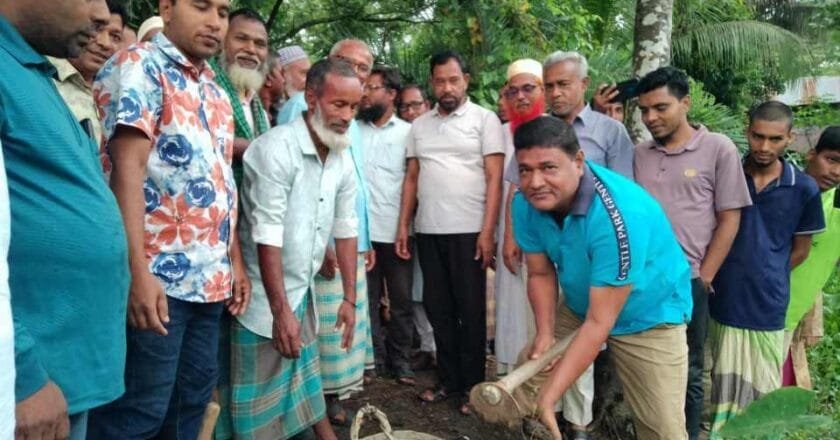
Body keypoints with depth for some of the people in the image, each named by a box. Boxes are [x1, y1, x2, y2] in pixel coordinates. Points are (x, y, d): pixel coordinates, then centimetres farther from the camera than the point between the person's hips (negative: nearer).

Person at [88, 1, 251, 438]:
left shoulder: (214, 89, 16)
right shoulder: (139, 65, -6)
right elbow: (128, 169, -16)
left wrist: (235, 261, 14)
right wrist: (139, 273, -23)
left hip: (212, 276, 8)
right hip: (160, 276, -8)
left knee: (194, 396, 16)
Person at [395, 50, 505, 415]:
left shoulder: (485, 119, 0)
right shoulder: (419, 126, 14)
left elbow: (494, 179, -5)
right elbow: (411, 178, 14)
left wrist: (487, 231, -13)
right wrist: (403, 225, 7)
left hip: (469, 231, -4)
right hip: (428, 231, 5)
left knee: (471, 310, 4)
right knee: (438, 308, 11)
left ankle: (472, 385, 17)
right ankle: (448, 380, 25)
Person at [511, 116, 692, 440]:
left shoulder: (619, 216, -36)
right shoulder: (526, 204, -18)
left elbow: (599, 323, -33)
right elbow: (541, 274, -3)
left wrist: (548, 398, -35)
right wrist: (545, 333, -20)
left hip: (649, 316, -5)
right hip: (579, 307, 5)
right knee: (524, 386, 3)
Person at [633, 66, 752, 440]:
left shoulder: (718, 149, -2)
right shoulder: (639, 154, 7)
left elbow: (729, 219, -2)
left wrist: (704, 277, -5)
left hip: (687, 281, -3)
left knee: (687, 372, 10)